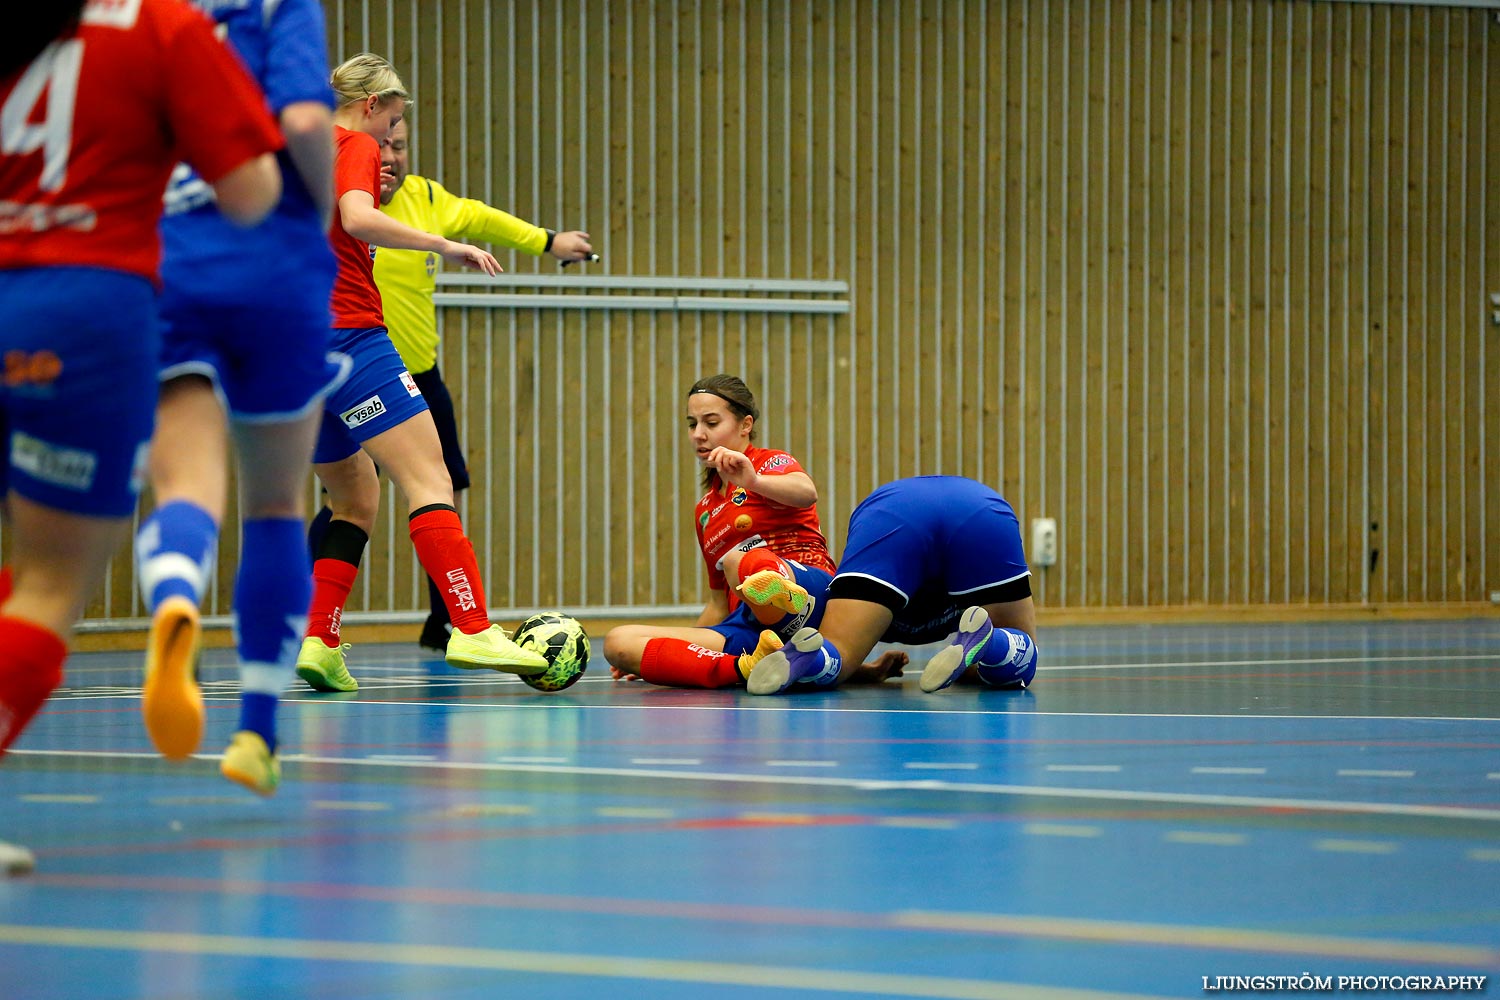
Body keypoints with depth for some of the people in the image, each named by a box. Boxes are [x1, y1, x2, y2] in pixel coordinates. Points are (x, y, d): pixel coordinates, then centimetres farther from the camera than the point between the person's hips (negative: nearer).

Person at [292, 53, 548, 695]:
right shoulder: (355, 146, -1)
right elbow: (357, 220, -20)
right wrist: (446, 246, -19)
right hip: (348, 335, -9)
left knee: (356, 498, 16)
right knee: (428, 479, -15)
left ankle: (319, 642, 4)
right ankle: (472, 629, -28)